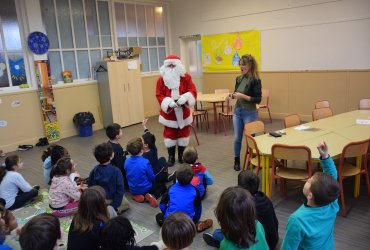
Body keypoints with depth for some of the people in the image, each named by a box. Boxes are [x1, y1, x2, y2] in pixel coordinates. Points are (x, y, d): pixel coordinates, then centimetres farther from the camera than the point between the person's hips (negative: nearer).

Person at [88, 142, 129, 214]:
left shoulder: (94, 171, -11)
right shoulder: (116, 171, -24)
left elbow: (90, 187, -4)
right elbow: (120, 189, -24)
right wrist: (115, 206, -17)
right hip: (111, 200, -5)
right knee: (126, 204, 26)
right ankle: (114, 209, -1)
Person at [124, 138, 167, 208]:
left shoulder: (127, 162, -10)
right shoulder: (145, 162, -25)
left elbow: (128, 176, 4)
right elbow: (151, 177, -14)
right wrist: (152, 181, 10)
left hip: (133, 190, 5)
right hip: (145, 189, -5)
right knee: (162, 186, 18)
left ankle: (136, 195, 8)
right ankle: (153, 196, -10)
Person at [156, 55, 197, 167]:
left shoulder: (186, 77, -4)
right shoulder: (162, 79, -5)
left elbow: (193, 91, -10)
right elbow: (159, 95, -9)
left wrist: (185, 97, -30)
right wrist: (168, 102, -28)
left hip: (183, 113, 1)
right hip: (169, 113, -1)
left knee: (183, 134, 12)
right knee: (170, 135, 6)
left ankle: (181, 155, 29)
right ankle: (171, 157, 20)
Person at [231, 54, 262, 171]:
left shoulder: (255, 80, -11)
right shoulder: (239, 79, 6)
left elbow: (258, 99, -15)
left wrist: (243, 96, -23)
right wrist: (233, 95, -5)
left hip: (250, 113, -5)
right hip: (237, 111, 6)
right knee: (237, 138, 11)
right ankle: (236, 161, 25)